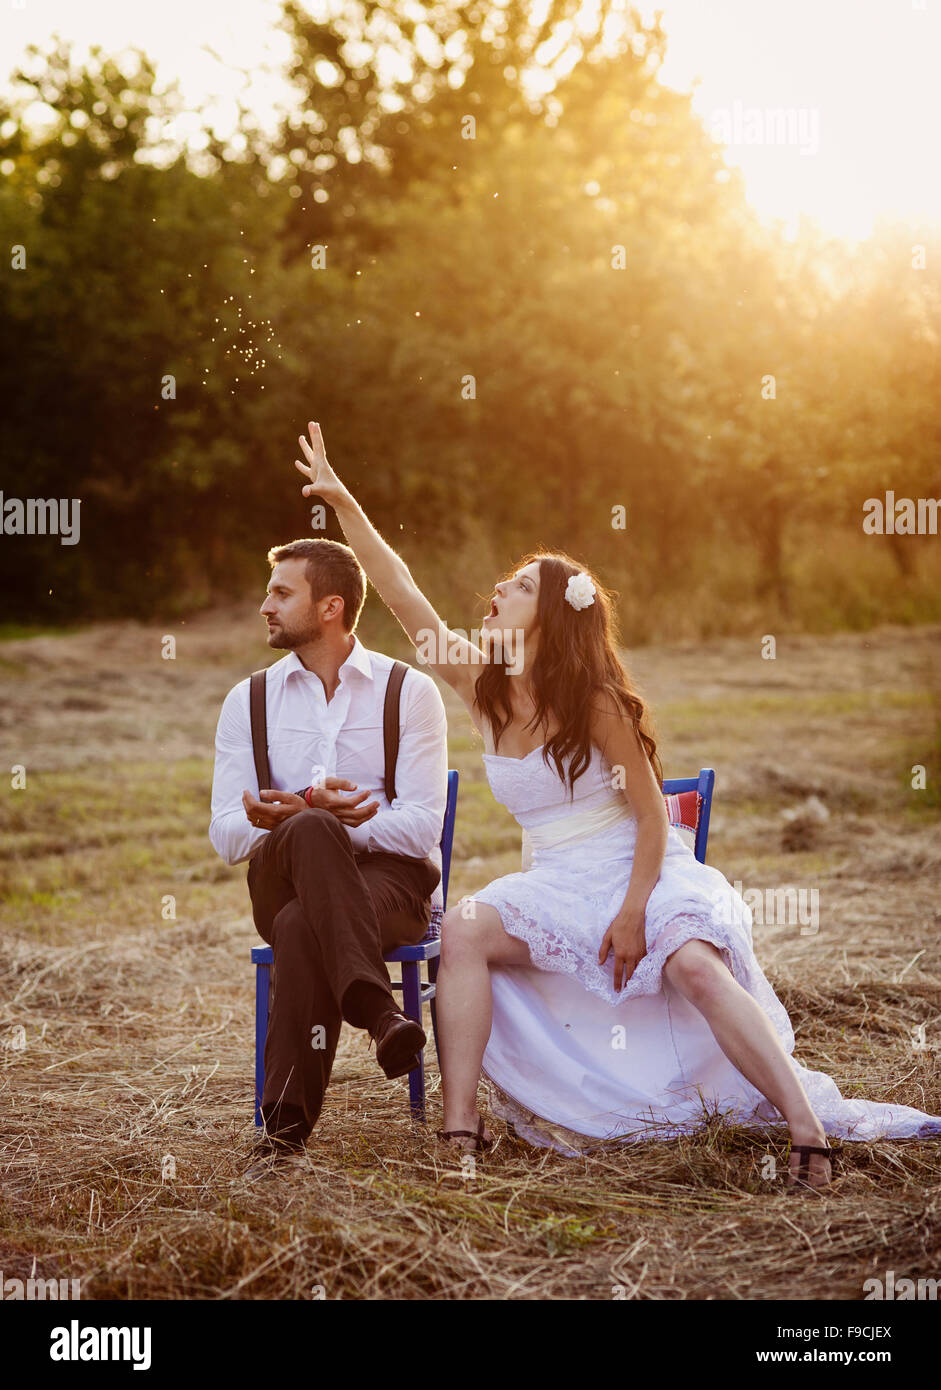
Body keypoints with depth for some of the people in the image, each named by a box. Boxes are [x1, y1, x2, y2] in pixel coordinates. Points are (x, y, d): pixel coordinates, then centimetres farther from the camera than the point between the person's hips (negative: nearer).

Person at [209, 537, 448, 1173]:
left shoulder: (410, 692, 4)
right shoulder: (249, 701, 13)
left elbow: (422, 827, -7)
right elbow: (226, 834, 5)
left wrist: (300, 816, -20)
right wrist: (297, 821, -19)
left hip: (391, 880, -2)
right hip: (282, 879, 2)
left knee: (302, 927, -38)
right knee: (310, 831, -36)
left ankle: (289, 1120, -34)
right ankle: (379, 1009, -47)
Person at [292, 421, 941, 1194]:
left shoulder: (594, 701, -13)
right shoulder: (480, 688, 2)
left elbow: (652, 817, -9)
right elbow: (402, 594, -3)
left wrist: (632, 914, -18)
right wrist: (342, 502, -8)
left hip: (642, 876, -5)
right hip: (557, 888, 5)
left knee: (695, 966, -32)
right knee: (464, 932, -21)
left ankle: (810, 1132, -33)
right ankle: (460, 1127, -23)